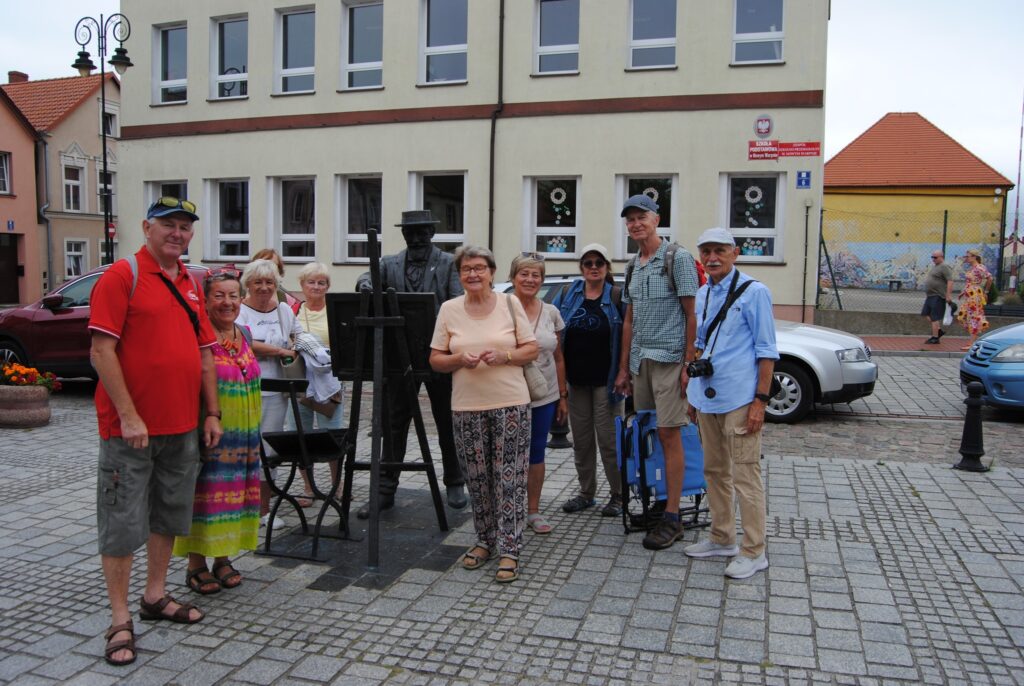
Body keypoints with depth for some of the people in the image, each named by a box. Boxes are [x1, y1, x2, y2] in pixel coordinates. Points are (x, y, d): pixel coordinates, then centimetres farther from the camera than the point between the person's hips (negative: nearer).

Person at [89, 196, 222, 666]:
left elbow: (204, 353, 16)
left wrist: (212, 412, 10)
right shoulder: (122, 276, -8)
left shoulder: (190, 284, 13)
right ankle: (120, 621, 12)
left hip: (183, 427, 7)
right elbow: (101, 351, -14)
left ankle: (155, 596, 32)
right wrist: (128, 416, -18)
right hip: (131, 427, -7)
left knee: (170, 514, 16)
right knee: (123, 523, 2)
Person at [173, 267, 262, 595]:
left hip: (243, 434, 7)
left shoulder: (243, 334, 10)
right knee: (204, 493, 1)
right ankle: (196, 565, 15)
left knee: (233, 492, 13)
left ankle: (223, 558, 26)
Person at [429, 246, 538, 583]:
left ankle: (509, 549, 7)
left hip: (510, 403, -1)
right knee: (478, 479, 9)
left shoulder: (510, 303, 2)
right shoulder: (449, 309, 5)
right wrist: (459, 359, -14)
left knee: (509, 478, -1)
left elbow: (531, 350, 2)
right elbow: (435, 360, 6)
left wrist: (503, 356, -15)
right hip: (467, 407, 2)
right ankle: (485, 541, 26)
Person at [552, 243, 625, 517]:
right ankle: (586, 492, 24)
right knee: (581, 440, 11)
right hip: (576, 379, 4)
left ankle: (618, 495, 15)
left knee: (608, 438, 1)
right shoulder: (567, 295, 6)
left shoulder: (616, 296, -3)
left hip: (605, 379, -4)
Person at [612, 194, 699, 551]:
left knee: (668, 435, -5)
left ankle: (672, 518, 1)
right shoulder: (633, 266, 17)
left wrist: (689, 364, -13)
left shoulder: (677, 258, -5)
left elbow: (692, 314, -8)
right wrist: (623, 368, 17)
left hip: (668, 359, -7)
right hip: (640, 360, 7)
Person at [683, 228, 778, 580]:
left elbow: (766, 350, -9)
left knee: (745, 476, -2)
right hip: (707, 396, 8)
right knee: (714, 471, 16)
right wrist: (692, 392, 17)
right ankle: (722, 539, 30)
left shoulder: (754, 292, -7)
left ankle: (754, 553, 9)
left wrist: (760, 400, -15)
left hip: (739, 399, -7)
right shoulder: (702, 294, 13)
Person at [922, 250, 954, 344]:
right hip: (930, 295, 10)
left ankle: (935, 337, 0)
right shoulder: (934, 266, 17)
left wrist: (948, 295, -25)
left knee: (934, 317, -6)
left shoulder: (944, 267, -13)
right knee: (926, 314, 12)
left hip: (938, 297, -10)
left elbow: (950, 281, -20)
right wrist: (927, 293, 24)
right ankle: (939, 331, 21)